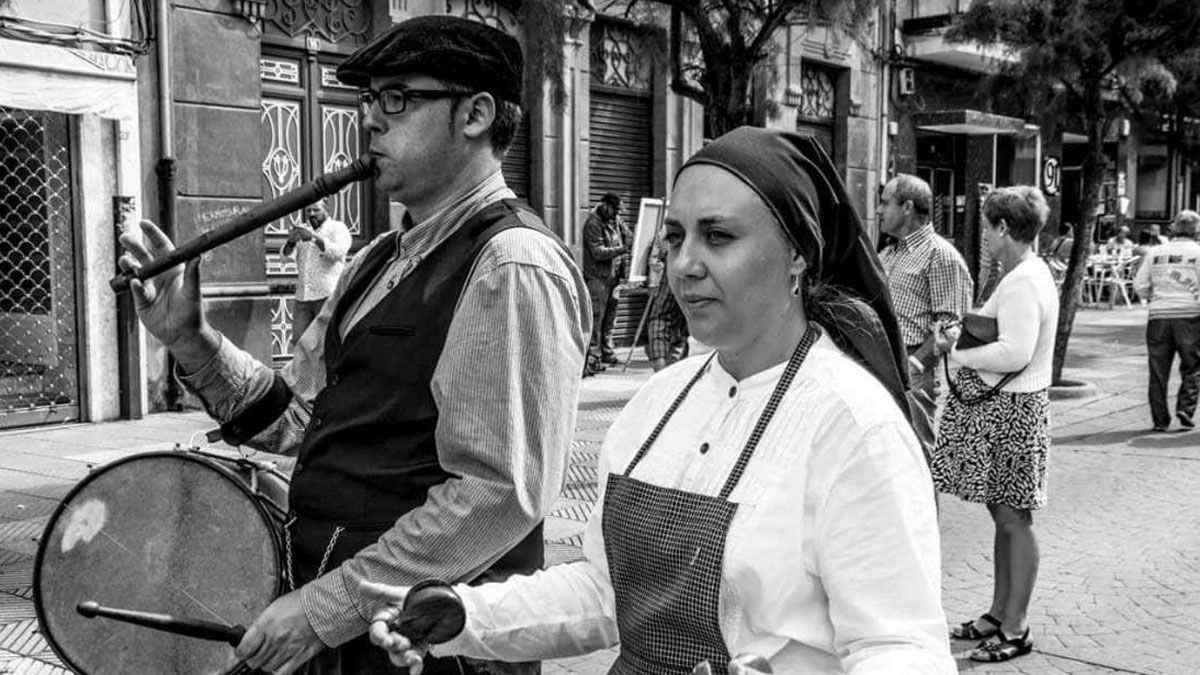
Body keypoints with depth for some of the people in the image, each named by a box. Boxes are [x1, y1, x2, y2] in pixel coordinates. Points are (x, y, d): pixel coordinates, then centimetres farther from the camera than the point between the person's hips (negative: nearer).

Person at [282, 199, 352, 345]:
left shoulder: (338, 228, 3)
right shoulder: (302, 229, 18)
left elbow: (339, 252, -16)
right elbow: (286, 254, 6)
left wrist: (315, 237, -29)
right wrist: (291, 241, -18)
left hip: (328, 295, -5)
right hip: (302, 297, 5)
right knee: (299, 340, -2)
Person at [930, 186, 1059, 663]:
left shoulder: (1023, 283, -18)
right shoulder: (1028, 275, 15)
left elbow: (1014, 353, -26)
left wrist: (956, 353, -14)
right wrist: (962, 336, 6)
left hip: (1010, 410, -10)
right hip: (993, 407, 10)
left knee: (1014, 519, -1)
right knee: (1003, 516, 16)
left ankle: (1015, 629, 9)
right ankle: (999, 614, 27)